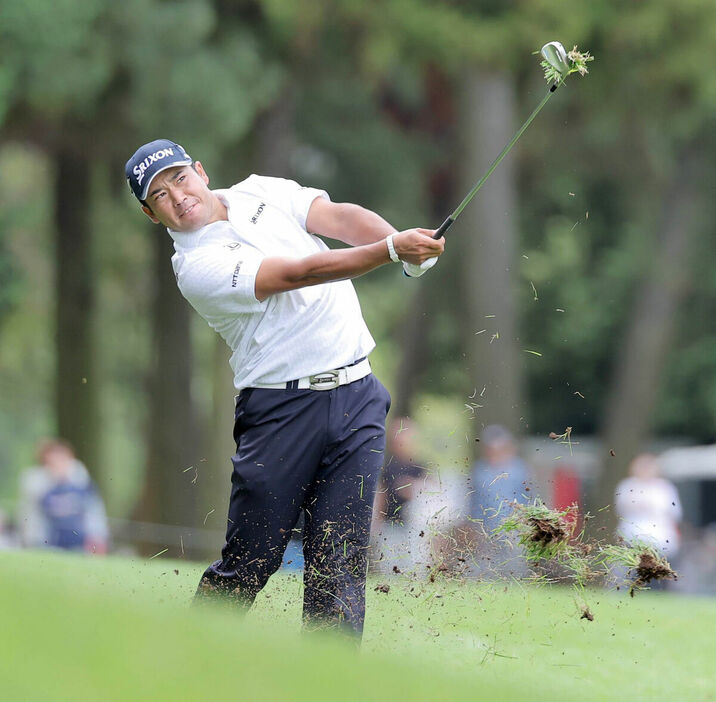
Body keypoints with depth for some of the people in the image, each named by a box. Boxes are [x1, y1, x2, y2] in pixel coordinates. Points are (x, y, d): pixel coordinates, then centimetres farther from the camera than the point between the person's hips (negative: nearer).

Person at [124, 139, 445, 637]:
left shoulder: (262, 193, 12)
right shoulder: (198, 266, -9)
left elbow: (340, 218, -2)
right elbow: (301, 273, -19)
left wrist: (408, 245, -21)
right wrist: (391, 250, -30)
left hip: (356, 397, 4)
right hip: (282, 406, -4)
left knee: (340, 561, -4)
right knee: (249, 564, -4)